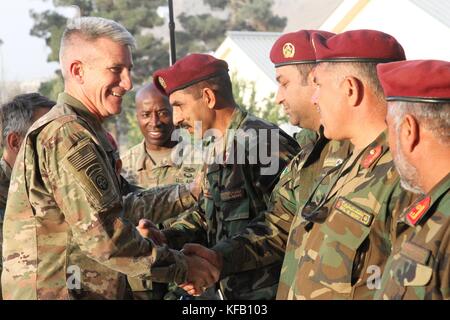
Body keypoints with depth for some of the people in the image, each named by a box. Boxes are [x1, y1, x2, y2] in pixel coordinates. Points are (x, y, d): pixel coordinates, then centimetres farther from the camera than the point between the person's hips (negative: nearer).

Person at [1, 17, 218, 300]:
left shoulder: (80, 130, 15)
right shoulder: (68, 134, -18)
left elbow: (119, 208, 17)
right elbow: (102, 235, -24)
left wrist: (190, 193, 15)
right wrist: (182, 268, -15)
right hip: (60, 291, -10)